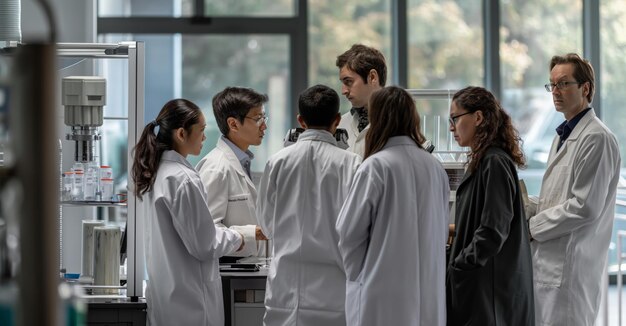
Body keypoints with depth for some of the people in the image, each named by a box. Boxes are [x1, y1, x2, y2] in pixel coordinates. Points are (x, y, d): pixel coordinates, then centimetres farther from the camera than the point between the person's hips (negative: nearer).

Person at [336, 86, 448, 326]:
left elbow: (350, 231, -6)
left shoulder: (375, 167, -11)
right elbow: (441, 230, 13)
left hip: (384, 295, -5)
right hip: (429, 296, 5)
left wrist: (356, 274, 9)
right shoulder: (435, 168, 5)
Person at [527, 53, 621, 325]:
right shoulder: (563, 135, 19)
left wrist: (532, 227, -11)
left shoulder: (597, 139, -13)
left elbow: (585, 207, -19)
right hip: (551, 260, 9)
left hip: (572, 265, -9)